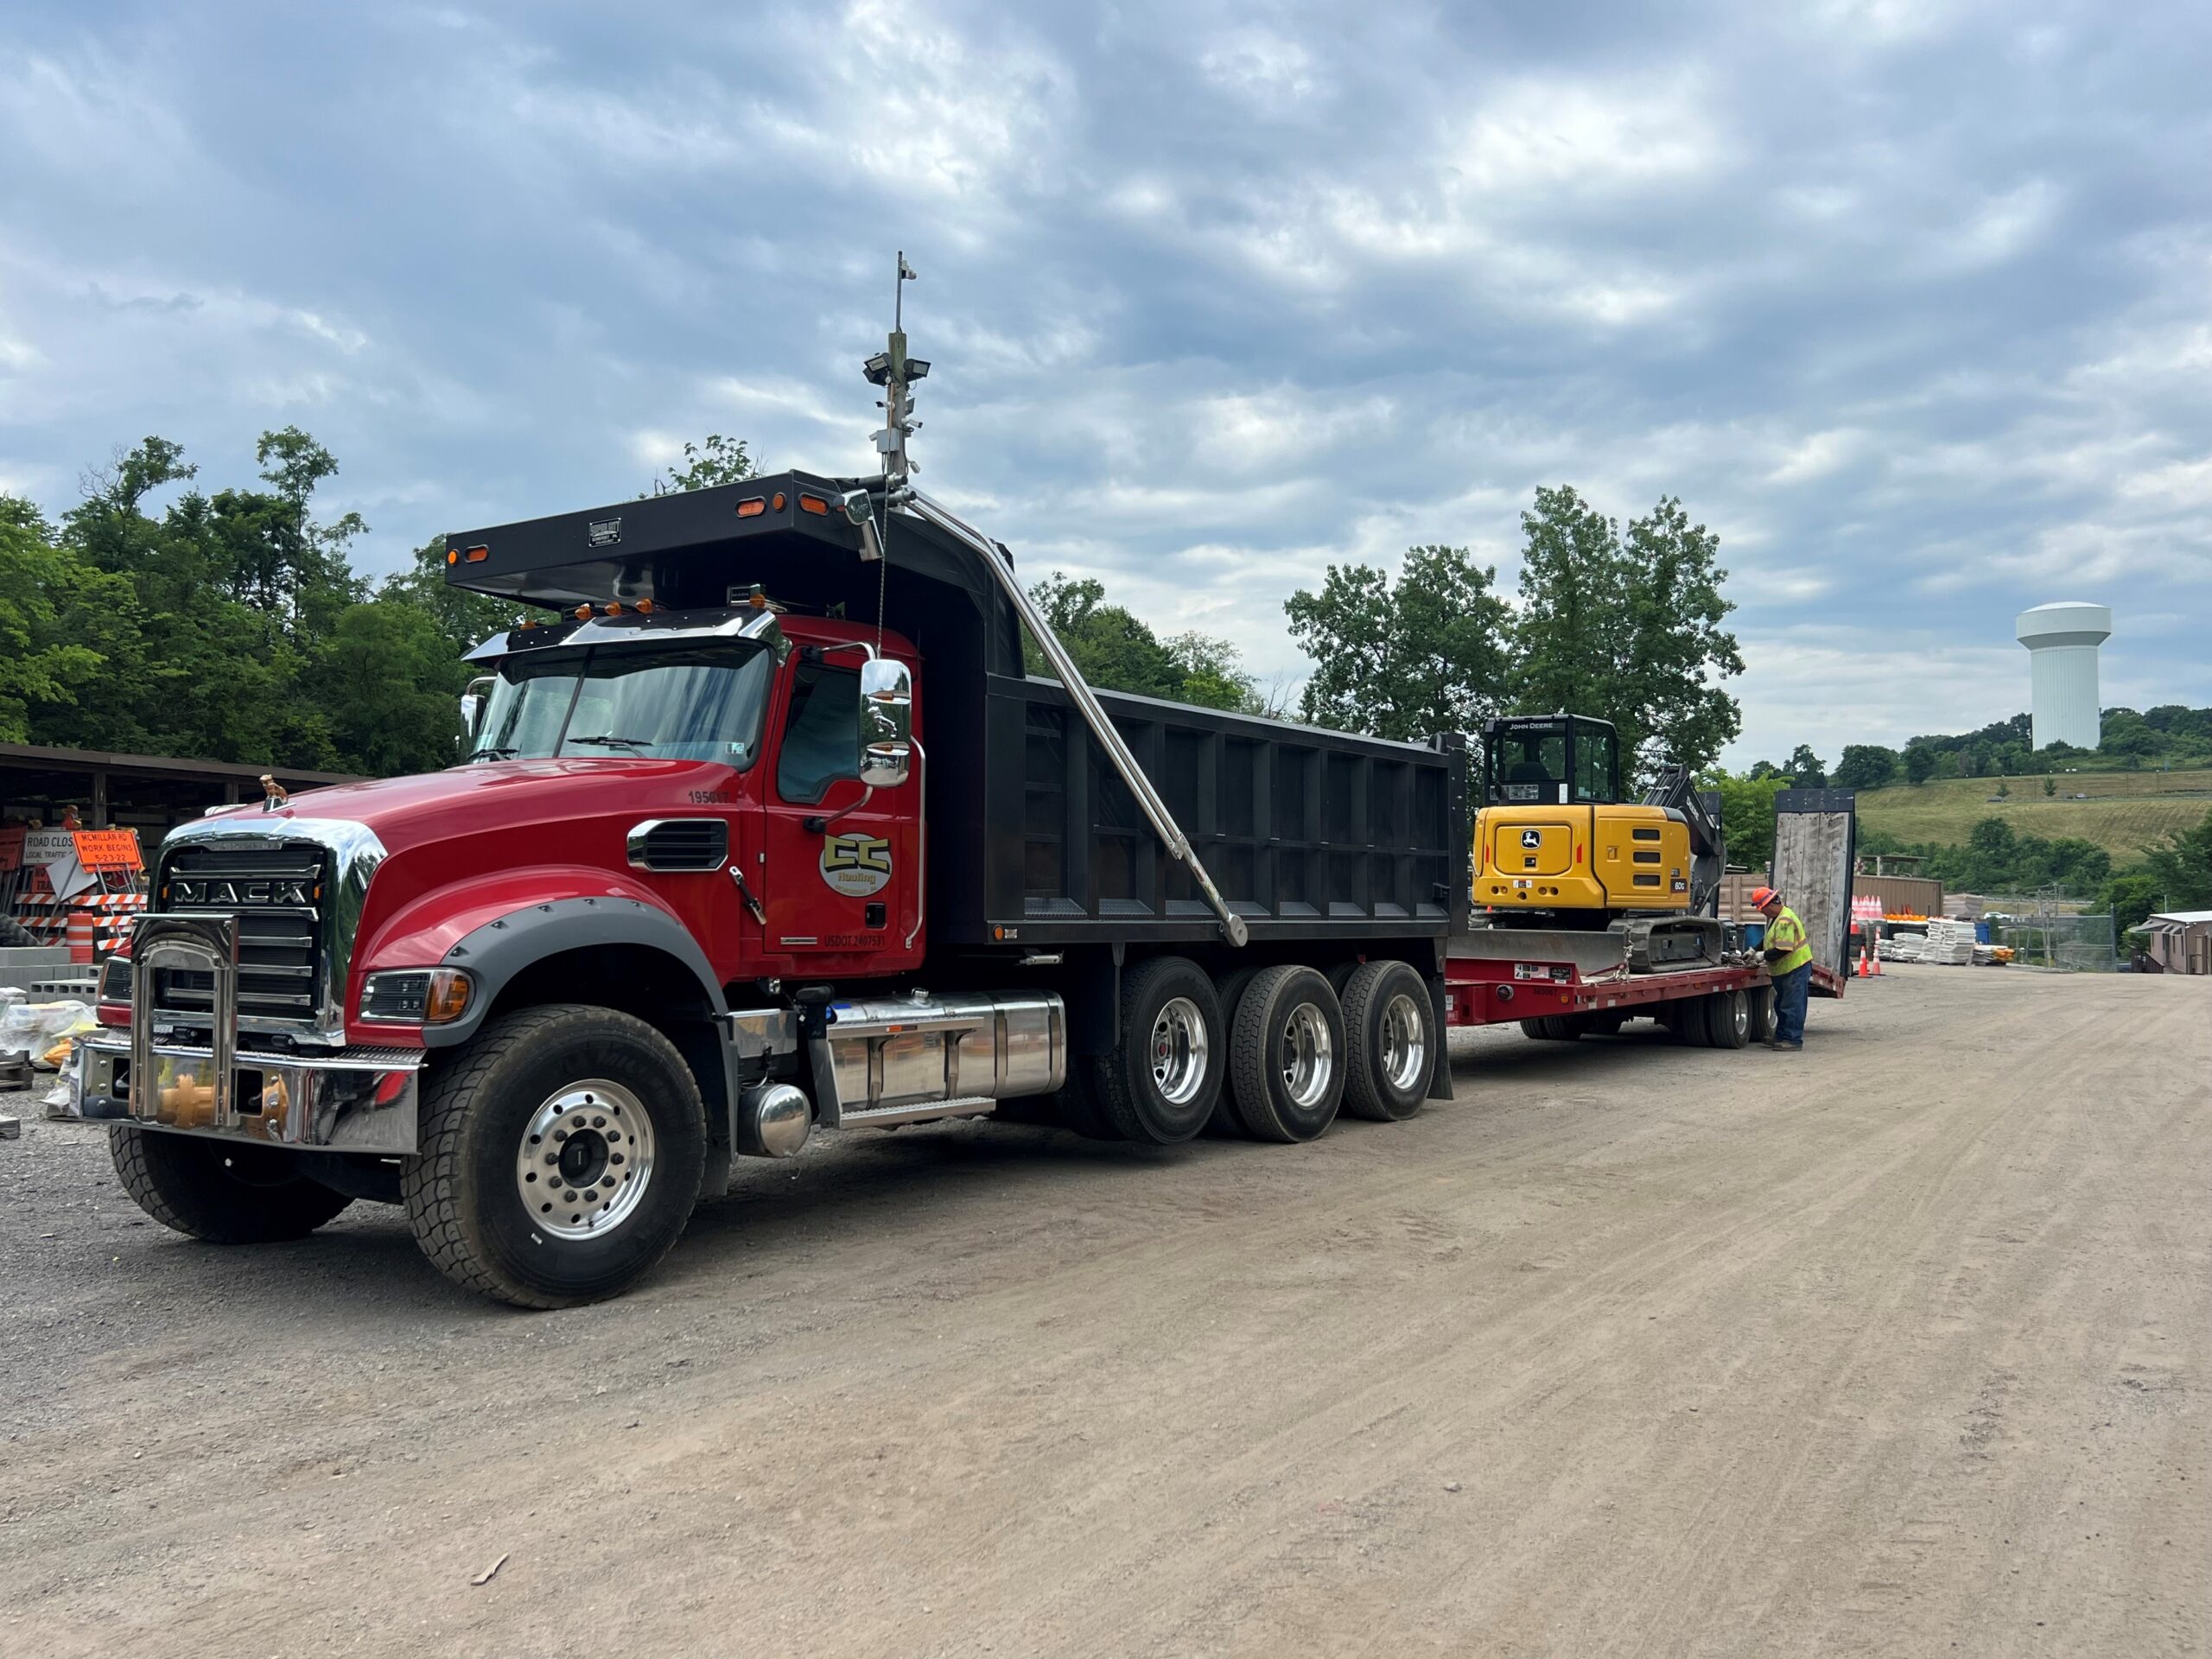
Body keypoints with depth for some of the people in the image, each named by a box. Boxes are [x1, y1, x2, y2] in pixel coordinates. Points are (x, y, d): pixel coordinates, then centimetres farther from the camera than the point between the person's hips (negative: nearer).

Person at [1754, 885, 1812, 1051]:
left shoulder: (1785, 920, -23)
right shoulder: (1774, 918, 11)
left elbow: (1783, 949, -28)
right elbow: (1769, 941, 24)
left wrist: (1763, 956, -17)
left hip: (1796, 968, -11)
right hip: (1784, 969, 11)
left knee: (1792, 1006, -6)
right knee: (1781, 1005, 18)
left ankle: (1793, 1039, -1)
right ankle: (1781, 1037, 27)